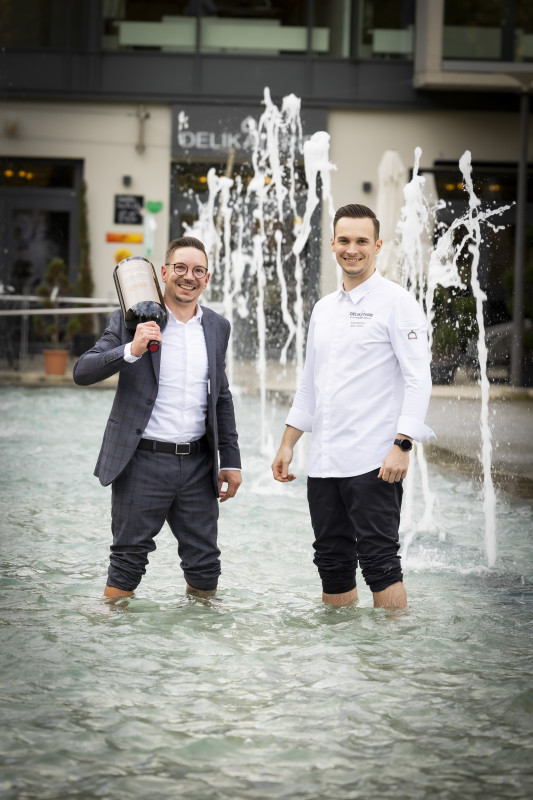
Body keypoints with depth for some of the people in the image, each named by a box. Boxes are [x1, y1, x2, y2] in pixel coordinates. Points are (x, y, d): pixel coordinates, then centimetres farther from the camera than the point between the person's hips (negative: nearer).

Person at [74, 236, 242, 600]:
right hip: (143, 461, -4)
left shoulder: (217, 327, 11)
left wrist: (230, 460, 15)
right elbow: (83, 372, -10)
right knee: (128, 561, 1)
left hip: (197, 464, 4)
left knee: (205, 566, 8)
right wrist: (131, 350, -25)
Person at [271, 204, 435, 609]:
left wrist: (401, 445, -19)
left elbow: (419, 379, -11)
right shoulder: (324, 309, 17)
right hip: (325, 463, 7)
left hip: (373, 461, -7)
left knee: (379, 561, -8)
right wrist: (287, 445, 19)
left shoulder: (396, 302, -4)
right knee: (333, 563, 10)